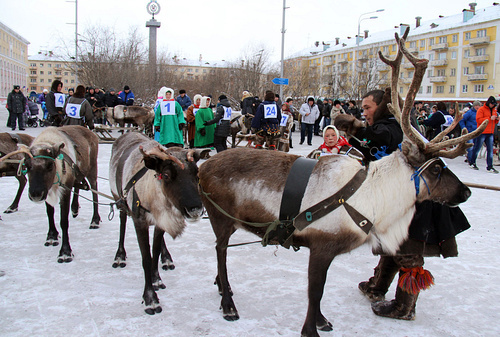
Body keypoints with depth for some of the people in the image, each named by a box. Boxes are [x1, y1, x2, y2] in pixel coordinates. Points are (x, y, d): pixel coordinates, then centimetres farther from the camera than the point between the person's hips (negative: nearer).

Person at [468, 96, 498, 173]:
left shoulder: (494, 110, 16)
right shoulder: (481, 109, -5)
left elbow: (495, 122, 24)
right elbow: (478, 120, -16)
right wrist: (490, 118, -19)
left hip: (490, 133, 6)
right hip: (482, 132, -6)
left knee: (490, 150, 0)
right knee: (477, 148, 3)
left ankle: (489, 167, 0)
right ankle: (472, 163, 20)